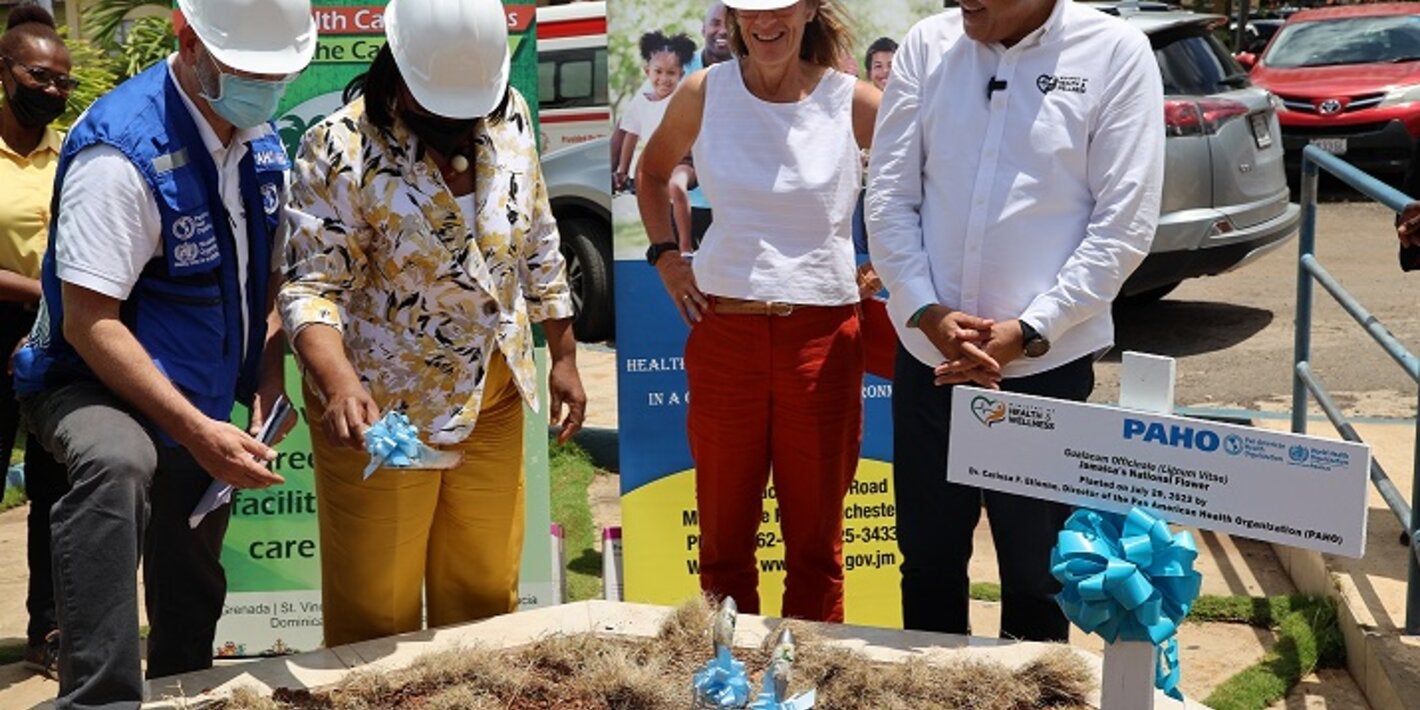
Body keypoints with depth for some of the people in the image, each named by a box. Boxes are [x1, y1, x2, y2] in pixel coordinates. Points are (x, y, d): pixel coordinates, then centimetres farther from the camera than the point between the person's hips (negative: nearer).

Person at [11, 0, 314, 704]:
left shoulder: (260, 139, -1)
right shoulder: (123, 151, -25)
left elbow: (276, 276, 11)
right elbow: (89, 324, -27)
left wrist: (269, 386, -3)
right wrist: (196, 430, -30)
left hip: (203, 407, 7)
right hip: (97, 387, -7)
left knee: (191, 600, 16)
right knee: (116, 462, -41)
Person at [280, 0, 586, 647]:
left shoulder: (509, 116, -1)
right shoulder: (341, 149, -17)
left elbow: (537, 241, 10)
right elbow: (312, 286, -19)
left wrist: (563, 355, 11)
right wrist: (339, 384, -37)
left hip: (492, 400, 5)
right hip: (379, 411, -5)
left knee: (487, 598, 15)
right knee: (376, 617, 5)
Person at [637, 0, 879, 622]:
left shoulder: (855, 104, -3)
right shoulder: (704, 94, 2)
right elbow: (651, 173, 21)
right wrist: (666, 255, 10)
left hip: (821, 337, -1)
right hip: (724, 332, 2)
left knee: (816, 542, 8)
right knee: (723, 537, 11)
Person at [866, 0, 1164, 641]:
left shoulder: (1116, 53, -7)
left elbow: (1124, 225, -9)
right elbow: (888, 198, 2)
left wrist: (1026, 333, -14)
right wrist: (928, 314, -10)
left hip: (1048, 362, -3)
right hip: (928, 353, 3)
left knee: (1035, 576, 10)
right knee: (927, 561, 15)